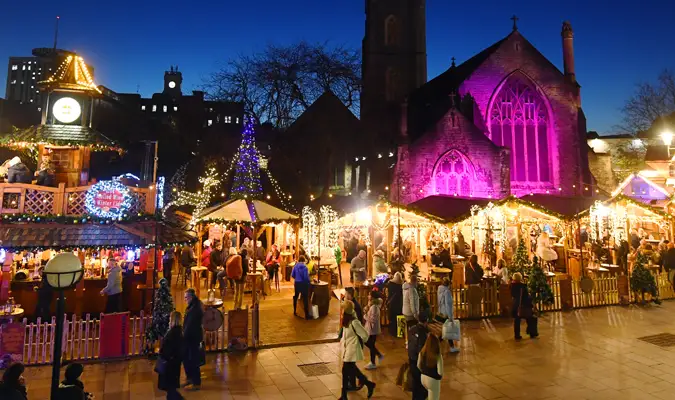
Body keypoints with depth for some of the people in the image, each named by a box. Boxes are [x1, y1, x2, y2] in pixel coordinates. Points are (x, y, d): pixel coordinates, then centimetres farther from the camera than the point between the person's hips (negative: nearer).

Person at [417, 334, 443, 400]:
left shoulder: (422, 352, -9)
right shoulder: (438, 356, -26)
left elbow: (418, 366, 3)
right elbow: (440, 372, -23)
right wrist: (441, 376, -1)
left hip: (423, 378, 6)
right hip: (433, 380, -6)